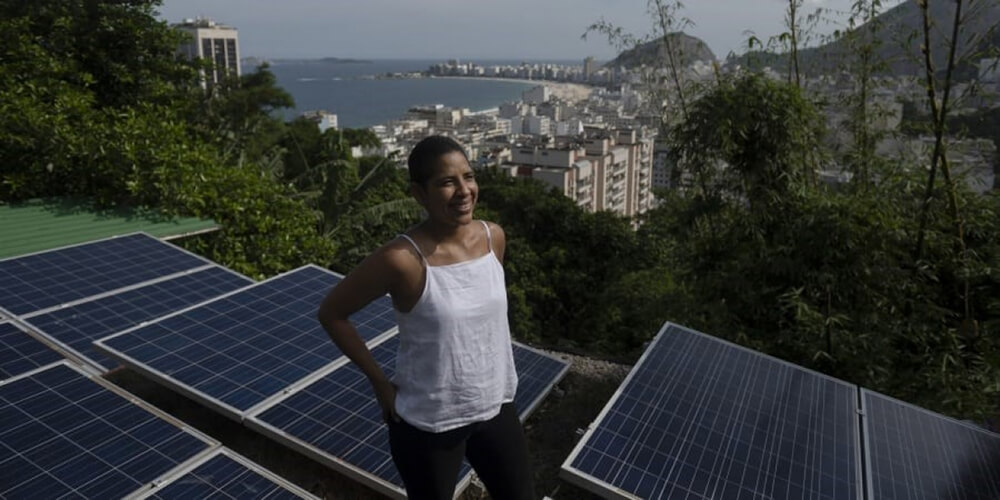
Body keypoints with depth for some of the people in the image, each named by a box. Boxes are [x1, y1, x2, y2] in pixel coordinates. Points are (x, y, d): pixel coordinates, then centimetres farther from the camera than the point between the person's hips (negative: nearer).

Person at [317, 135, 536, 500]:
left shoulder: (494, 237, -7)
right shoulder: (403, 259, -24)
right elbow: (331, 313, -11)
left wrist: (496, 368, 12)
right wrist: (380, 383, -10)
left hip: (496, 407, 5)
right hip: (428, 424, -5)